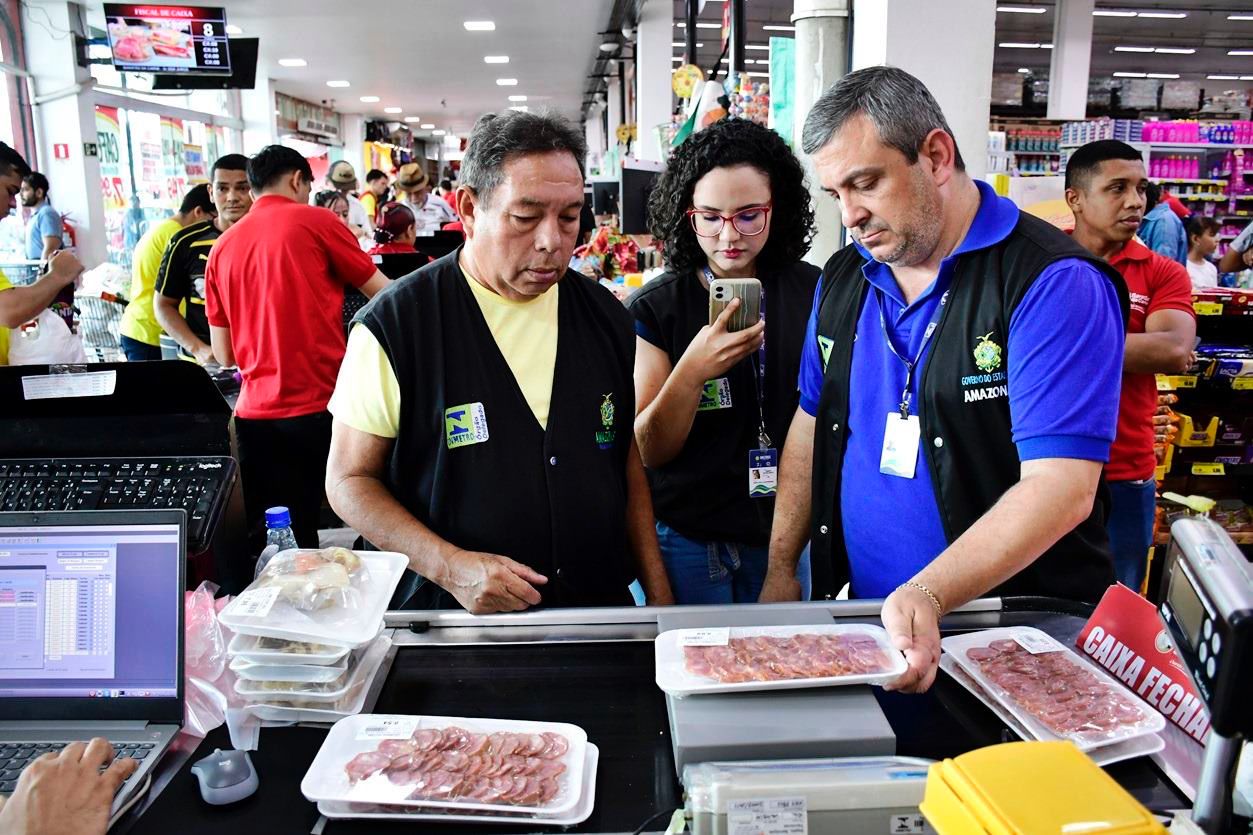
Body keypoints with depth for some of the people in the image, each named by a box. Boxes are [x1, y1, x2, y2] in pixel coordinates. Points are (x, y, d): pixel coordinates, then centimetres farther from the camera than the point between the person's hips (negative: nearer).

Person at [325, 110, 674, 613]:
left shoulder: (605, 316, 3)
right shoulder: (394, 325, -10)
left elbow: (626, 456, 10)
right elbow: (350, 479, -5)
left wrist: (658, 592, 6)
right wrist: (450, 566, -19)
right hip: (456, 616, -2)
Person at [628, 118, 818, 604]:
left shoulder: (812, 292, -3)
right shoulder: (653, 309, -10)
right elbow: (646, 452, -11)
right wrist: (692, 371, -27)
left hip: (786, 534, 3)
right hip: (687, 541, -2)